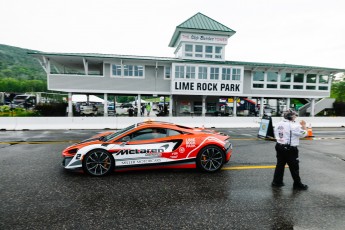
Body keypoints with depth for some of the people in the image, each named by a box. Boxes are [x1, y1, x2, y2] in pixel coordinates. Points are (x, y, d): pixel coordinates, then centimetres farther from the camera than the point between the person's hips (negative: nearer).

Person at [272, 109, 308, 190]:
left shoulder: (278, 124, 4)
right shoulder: (293, 126, -15)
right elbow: (303, 134, -5)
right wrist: (304, 126, 11)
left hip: (279, 146, 7)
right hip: (290, 149, -7)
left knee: (280, 164, 15)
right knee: (294, 167, 7)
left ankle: (277, 182, 21)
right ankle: (297, 184, 20)